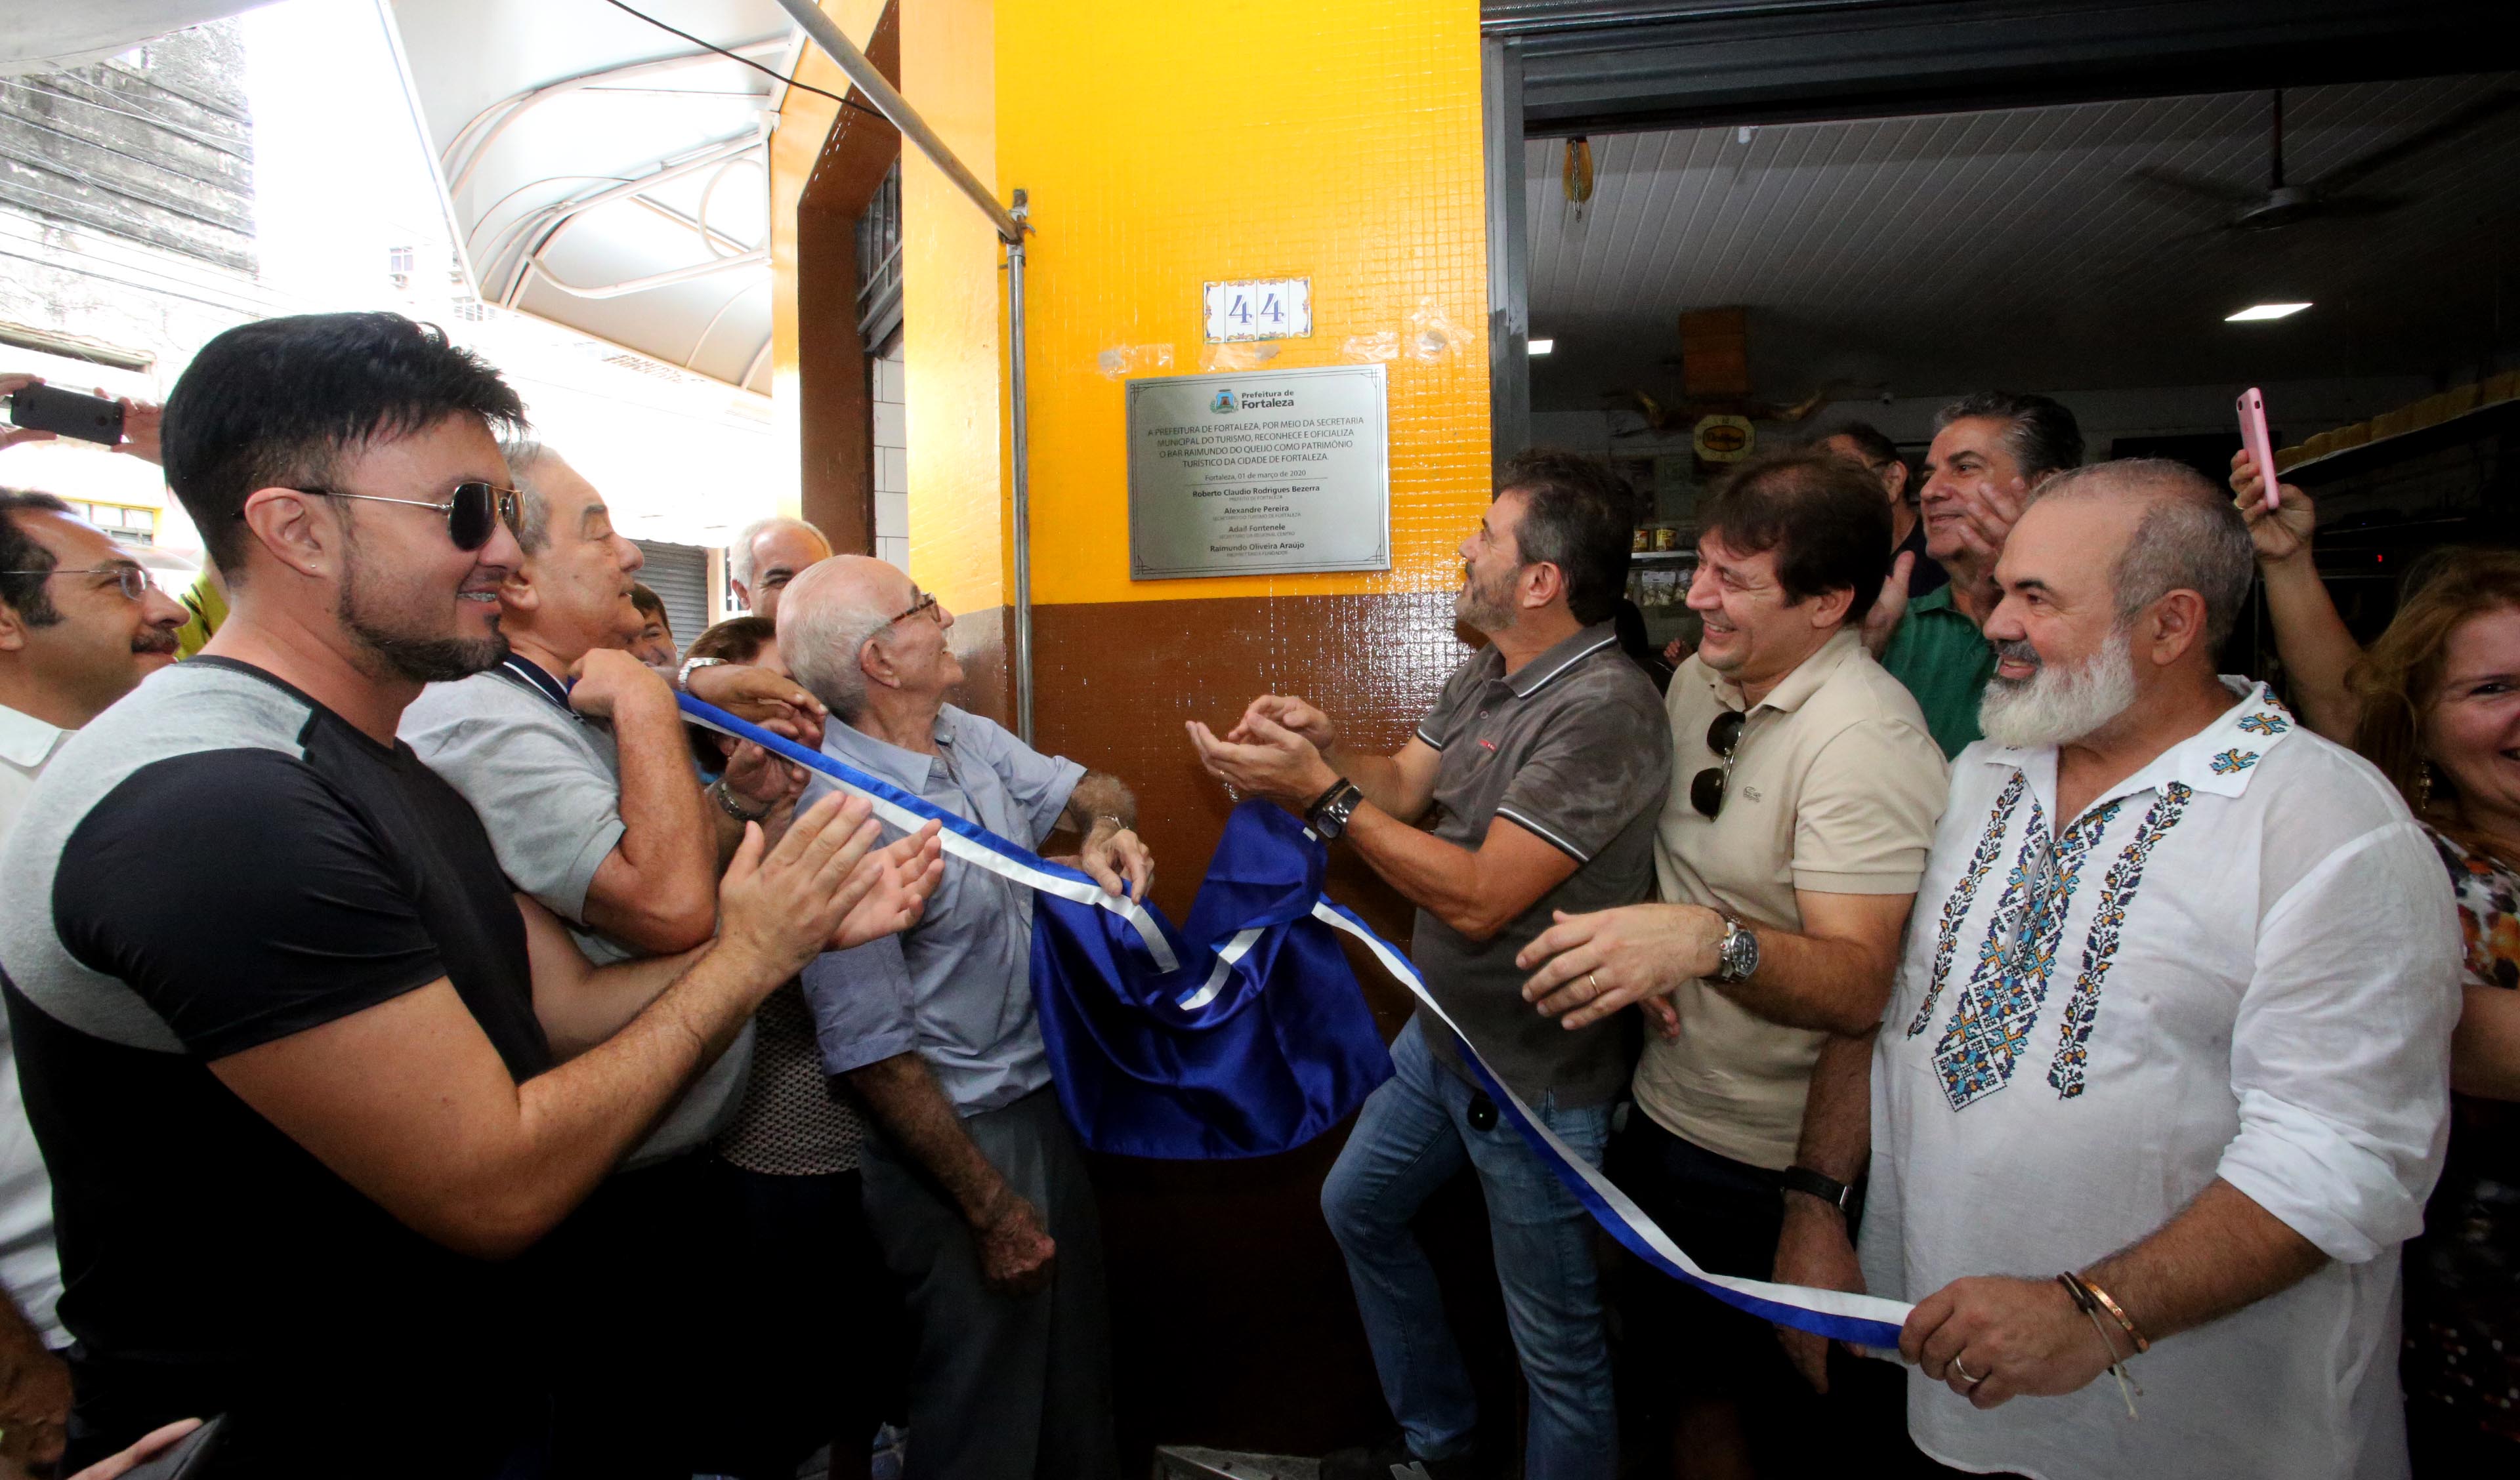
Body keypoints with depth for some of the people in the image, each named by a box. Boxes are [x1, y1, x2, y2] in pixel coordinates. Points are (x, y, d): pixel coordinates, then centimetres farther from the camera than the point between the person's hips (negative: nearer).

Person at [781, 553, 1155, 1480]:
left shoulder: (969, 737, -2)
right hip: (952, 1134, -8)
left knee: (1077, 1375, 25)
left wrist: (1106, 831, -13)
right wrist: (993, 1209, -17)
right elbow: (871, 1050, -24)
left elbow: (1092, 788, 12)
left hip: (1045, 1095, 8)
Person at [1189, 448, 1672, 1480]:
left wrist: (1319, 792, -27)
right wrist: (1322, 746, -17)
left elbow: (1478, 898, -29)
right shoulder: (1487, 675, 3)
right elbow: (1400, 786, 3)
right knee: (1357, 1208, 26)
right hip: (1440, 1035, 10)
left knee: (1558, 1348, 8)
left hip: (1536, 1076, -10)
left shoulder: (1606, 708, -27)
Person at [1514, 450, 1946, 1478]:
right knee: (1681, 1378, 25)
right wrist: (1639, 953, -4)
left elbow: (1860, 986, -31)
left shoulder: (1863, 739, -23)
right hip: (1666, 1109, 7)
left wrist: (1710, 942, -48)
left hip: (1770, 1162, -7)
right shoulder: (1700, 679, 2)